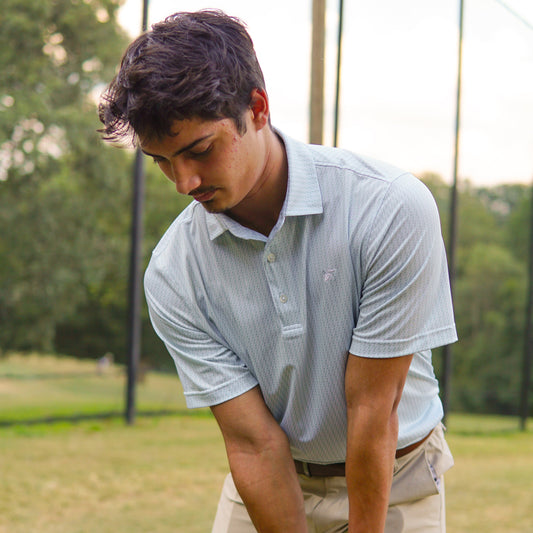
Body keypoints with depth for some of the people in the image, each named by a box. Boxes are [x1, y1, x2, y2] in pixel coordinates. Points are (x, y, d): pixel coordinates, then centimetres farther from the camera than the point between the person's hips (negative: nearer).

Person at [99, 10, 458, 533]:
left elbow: (373, 411, -22)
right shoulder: (172, 275, -15)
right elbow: (253, 441, -16)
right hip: (269, 484, 2)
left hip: (393, 476, -2)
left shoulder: (392, 207, -25)